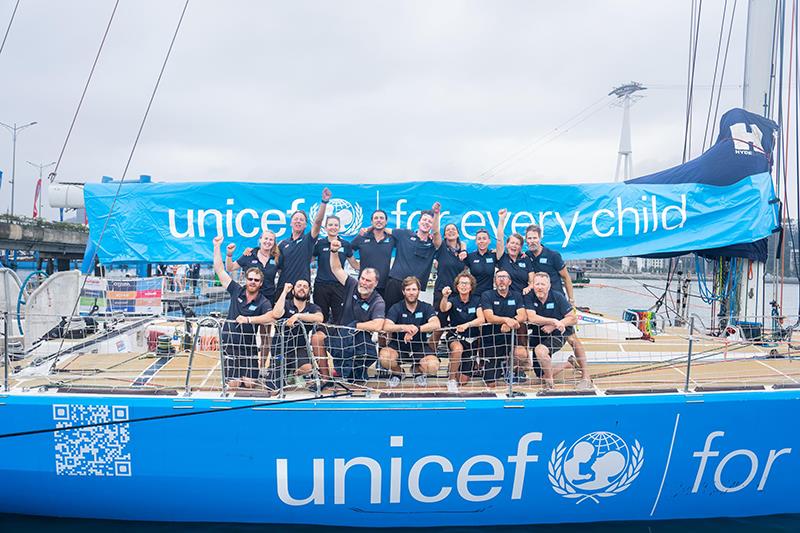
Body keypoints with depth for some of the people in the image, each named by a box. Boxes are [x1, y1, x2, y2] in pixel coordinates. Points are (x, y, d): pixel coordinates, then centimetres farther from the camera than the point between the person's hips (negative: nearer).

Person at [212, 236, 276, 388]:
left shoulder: (263, 303, -8)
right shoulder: (236, 291, 0)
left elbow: (271, 318, -29)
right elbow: (219, 270, 2)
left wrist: (249, 319, -36)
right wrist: (217, 246, 0)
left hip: (249, 348, -1)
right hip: (229, 345, 1)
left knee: (249, 384, -3)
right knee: (233, 384, -2)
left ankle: (247, 377, 30)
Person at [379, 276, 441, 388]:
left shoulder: (426, 307, 0)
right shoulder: (396, 308, -3)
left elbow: (436, 325, -18)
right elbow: (386, 327, -20)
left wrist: (416, 329, -32)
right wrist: (404, 327, -38)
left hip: (420, 346, 0)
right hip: (398, 345, 0)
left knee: (433, 366, -27)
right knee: (384, 357, -32)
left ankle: (418, 371, 13)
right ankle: (397, 372, 6)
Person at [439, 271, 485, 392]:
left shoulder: (476, 300, 0)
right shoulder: (453, 299, -5)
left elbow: (481, 319, -15)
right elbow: (443, 309, -27)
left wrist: (466, 325, -33)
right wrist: (444, 297, -49)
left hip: (473, 339, 2)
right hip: (455, 337, -1)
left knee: (463, 380, -2)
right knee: (458, 349, -40)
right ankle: (451, 380, -19)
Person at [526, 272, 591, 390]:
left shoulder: (557, 296, -10)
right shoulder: (529, 298, -10)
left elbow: (573, 319, -9)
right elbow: (532, 318, -24)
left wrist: (553, 326, -21)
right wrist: (554, 321, -26)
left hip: (556, 335, -4)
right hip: (537, 335, 4)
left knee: (540, 350, -34)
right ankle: (568, 363, 34)